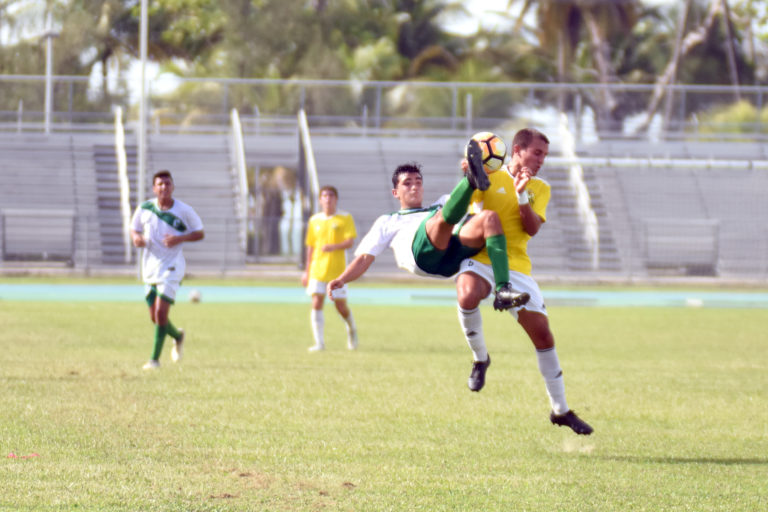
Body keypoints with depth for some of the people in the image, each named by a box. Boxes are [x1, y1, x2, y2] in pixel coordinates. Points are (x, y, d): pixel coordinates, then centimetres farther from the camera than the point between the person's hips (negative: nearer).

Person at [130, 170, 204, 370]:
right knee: (155, 317, 8)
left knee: (160, 313, -16)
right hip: (150, 267, 4)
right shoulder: (144, 209, 0)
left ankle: (155, 358, -7)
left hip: (171, 267, -4)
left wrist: (180, 238, -17)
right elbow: (134, 228, 14)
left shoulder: (184, 210, -7)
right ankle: (178, 336, 40)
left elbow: (200, 233, 1)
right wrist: (136, 237, -11)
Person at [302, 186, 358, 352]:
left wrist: (333, 247, -28)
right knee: (316, 303, -11)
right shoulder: (314, 220, 10)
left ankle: (351, 329, 34)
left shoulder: (345, 218, 0)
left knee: (341, 306, 2)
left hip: (337, 270, -2)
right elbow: (310, 246, 15)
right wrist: (307, 272, 14)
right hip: (317, 269, 2)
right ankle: (319, 343, -10)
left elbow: (350, 241, -10)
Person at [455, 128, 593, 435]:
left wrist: (521, 194, -16)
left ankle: (560, 410, 14)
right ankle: (480, 358, -9)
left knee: (542, 332, 1)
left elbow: (532, 228, -3)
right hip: (480, 258, -3)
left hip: (516, 266, 3)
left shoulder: (540, 189, 11)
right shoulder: (490, 176, 3)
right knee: (468, 295, -37)